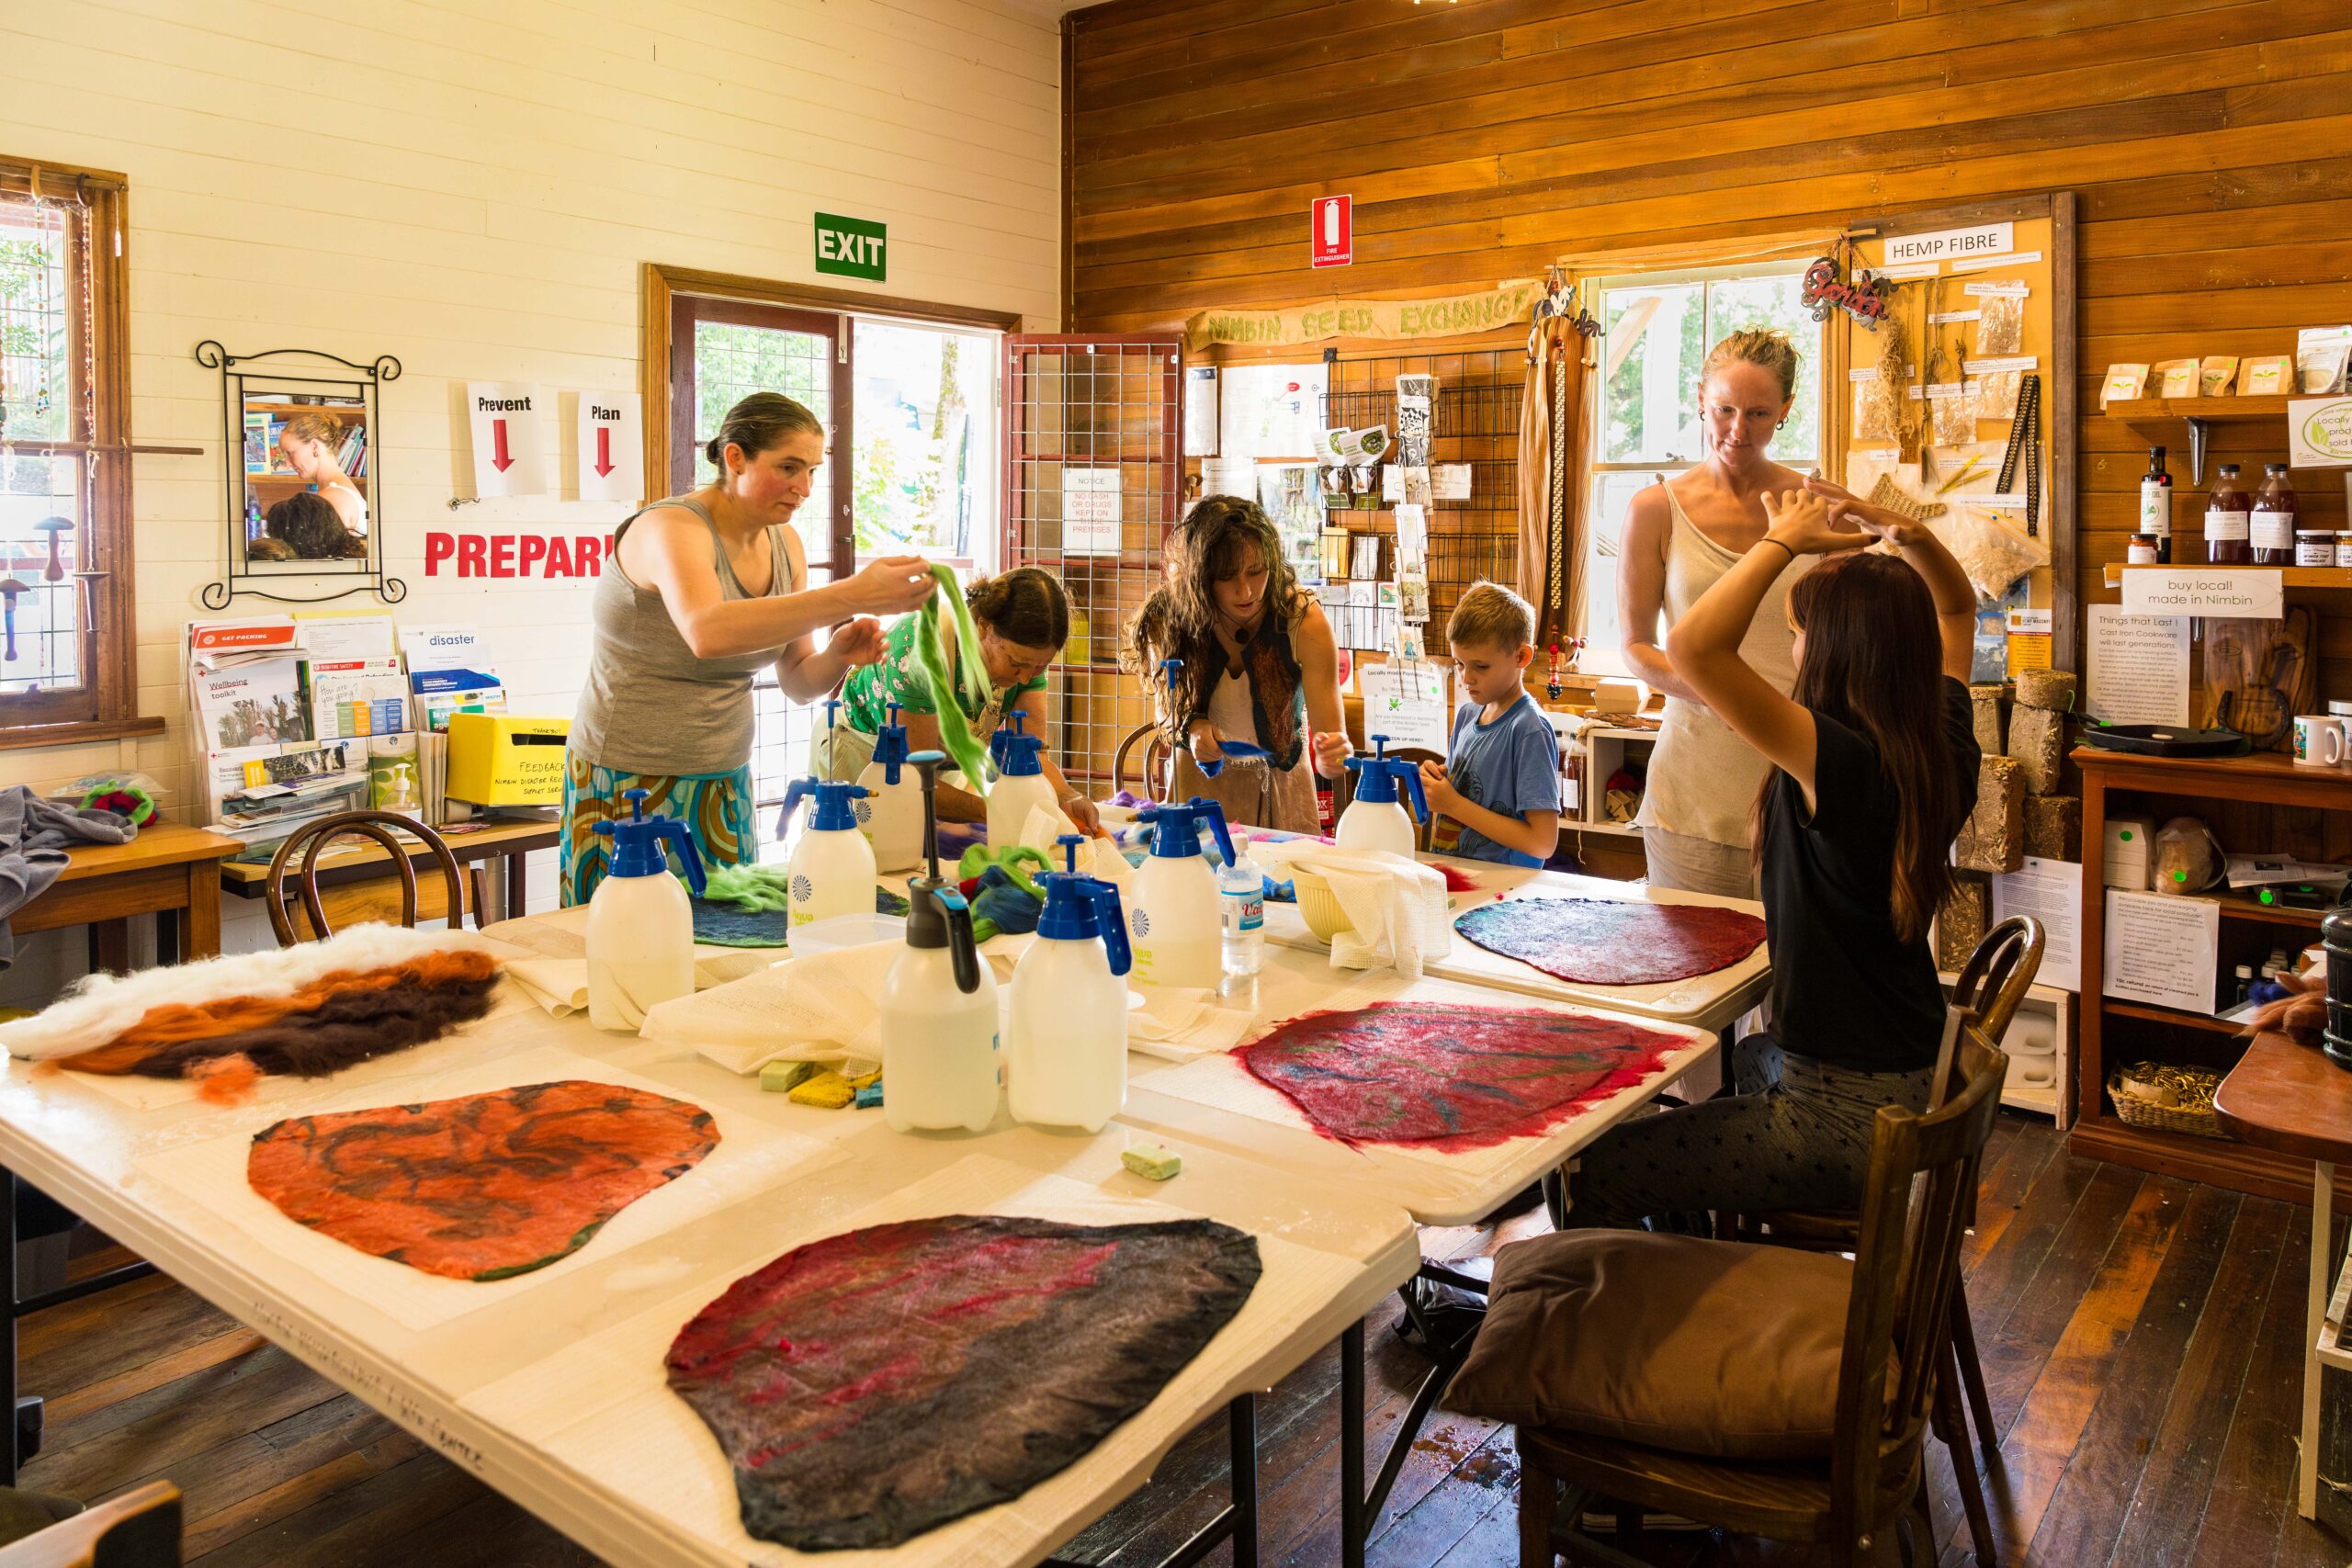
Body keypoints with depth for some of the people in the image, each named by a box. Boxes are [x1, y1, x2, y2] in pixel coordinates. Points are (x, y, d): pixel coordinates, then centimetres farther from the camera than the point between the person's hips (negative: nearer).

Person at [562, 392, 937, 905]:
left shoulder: (784, 544, 5)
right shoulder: (673, 528, -17)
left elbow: (797, 681, 8)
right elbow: (707, 632, -40)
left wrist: (837, 657, -15)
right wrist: (851, 596, -46)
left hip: (725, 783, 7)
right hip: (630, 783, -6)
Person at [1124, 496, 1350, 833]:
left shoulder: (1304, 621, -22)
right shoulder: (1169, 618, -19)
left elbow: (1332, 735, -24)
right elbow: (1166, 707, -4)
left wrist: (1332, 756, -47)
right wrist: (1191, 727, -26)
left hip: (1279, 783, 0)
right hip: (1199, 783, 0)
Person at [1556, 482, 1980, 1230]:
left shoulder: (1839, 761, -26)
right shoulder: (1943, 749, -1)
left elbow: (1693, 646, -35)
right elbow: (1958, 610, 18)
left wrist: (1785, 539, -22)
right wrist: (1911, 537, 0)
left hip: (1844, 1117, -10)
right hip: (1910, 1085, 10)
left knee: (1600, 1170, -9)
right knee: (1726, 1061, 38)